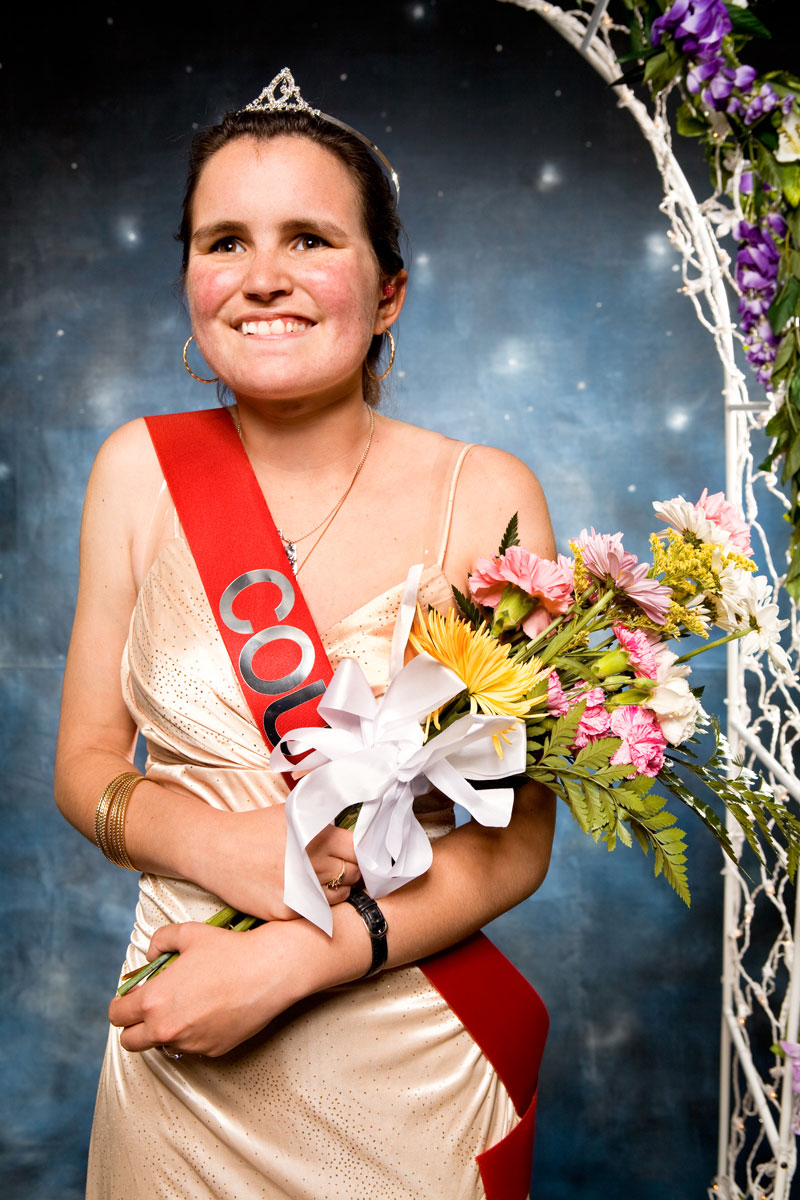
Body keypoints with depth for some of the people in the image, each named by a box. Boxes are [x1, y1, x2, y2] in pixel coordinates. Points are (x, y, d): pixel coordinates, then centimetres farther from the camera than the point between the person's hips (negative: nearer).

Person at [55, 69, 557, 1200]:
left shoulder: (484, 494, -12)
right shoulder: (140, 471, -5)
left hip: (406, 1068, -1)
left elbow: (517, 841, -10)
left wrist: (287, 960, -19)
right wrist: (219, 845, -19)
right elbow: (86, 764, 0)